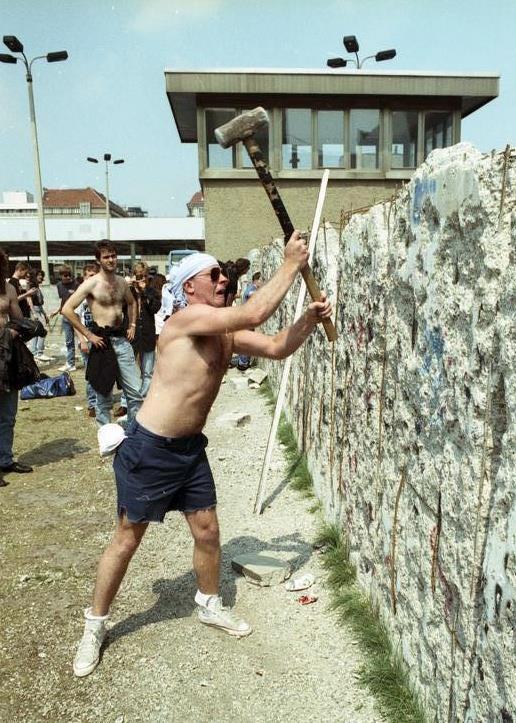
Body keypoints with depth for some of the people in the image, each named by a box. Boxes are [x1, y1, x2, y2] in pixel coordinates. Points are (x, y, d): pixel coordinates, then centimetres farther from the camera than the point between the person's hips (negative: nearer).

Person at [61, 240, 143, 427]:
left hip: (122, 340, 5)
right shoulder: (91, 283, -9)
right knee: (104, 396, 5)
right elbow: (67, 309, -15)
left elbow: (132, 303, 29)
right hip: (103, 342, -5)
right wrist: (89, 335, -15)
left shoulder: (121, 282, 9)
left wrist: (132, 325, 14)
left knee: (136, 393, 5)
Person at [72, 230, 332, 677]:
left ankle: (210, 604, 41)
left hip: (190, 448, 8)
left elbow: (277, 348, 5)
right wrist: (291, 265, -23)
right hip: (149, 450, -7)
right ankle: (95, 625, 28)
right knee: (128, 538, 7)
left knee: (207, 531, 15)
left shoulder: (227, 333, 4)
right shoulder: (188, 318, -21)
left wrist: (310, 320, -11)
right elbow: (255, 314, -31)